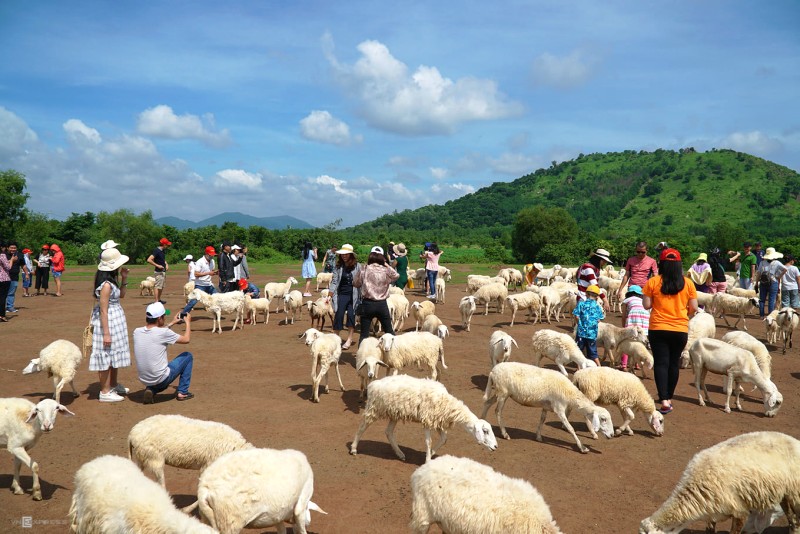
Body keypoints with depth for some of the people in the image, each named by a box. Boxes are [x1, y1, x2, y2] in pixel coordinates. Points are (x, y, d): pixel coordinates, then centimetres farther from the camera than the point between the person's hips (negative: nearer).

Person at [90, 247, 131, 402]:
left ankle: (113, 385, 35)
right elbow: (103, 311, -23)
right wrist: (106, 333, -22)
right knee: (106, 355, 0)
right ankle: (105, 392, 10)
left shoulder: (112, 281, 5)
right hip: (108, 321, -10)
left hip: (116, 319, 10)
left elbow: (121, 295, 21)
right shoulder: (106, 285, -23)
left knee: (114, 353, 20)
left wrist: (124, 279, 7)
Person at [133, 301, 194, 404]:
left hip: (144, 380, 6)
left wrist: (172, 323, 29)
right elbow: (186, 339, -2)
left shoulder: (137, 332, -1)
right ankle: (182, 392, 16)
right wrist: (188, 322, 14)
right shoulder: (164, 333, -18)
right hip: (161, 379, -6)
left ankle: (151, 389, 10)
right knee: (188, 356, 14)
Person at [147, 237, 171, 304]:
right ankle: (156, 301, -4)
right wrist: (157, 265, -23)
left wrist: (166, 264, 12)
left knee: (162, 286, 17)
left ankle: (159, 299, 27)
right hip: (158, 272, -10)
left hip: (163, 271, 10)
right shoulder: (156, 251, -16)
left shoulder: (162, 251, 12)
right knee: (158, 286, -8)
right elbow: (149, 260, -24)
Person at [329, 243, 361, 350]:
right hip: (341, 294, 1)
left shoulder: (357, 266, -2)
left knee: (351, 315, -2)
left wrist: (361, 296, -6)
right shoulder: (338, 266, 4)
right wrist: (330, 295, -6)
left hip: (353, 295, -1)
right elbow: (334, 281, 2)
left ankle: (349, 339, 10)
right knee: (338, 315, -3)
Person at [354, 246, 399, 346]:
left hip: (367, 304, -1)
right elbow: (396, 276, 13)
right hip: (382, 304, 1)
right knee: (389, 332, 17)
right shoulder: (386, 271, -7)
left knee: (364, 334, 7)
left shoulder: (364, 271, -9)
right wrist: (387, 265, 10)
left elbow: (355, 283, 3)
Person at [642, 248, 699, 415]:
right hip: (680, 329, 2)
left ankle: (664, 400, -10)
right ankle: (669, 398, 25)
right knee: (674, 363, 15)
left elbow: (646, 305, -6)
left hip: (658, 329, -2)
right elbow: (694, 308, -1)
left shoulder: (652, 282, -7)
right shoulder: (688, 283, -2)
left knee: (661, 363, 2)